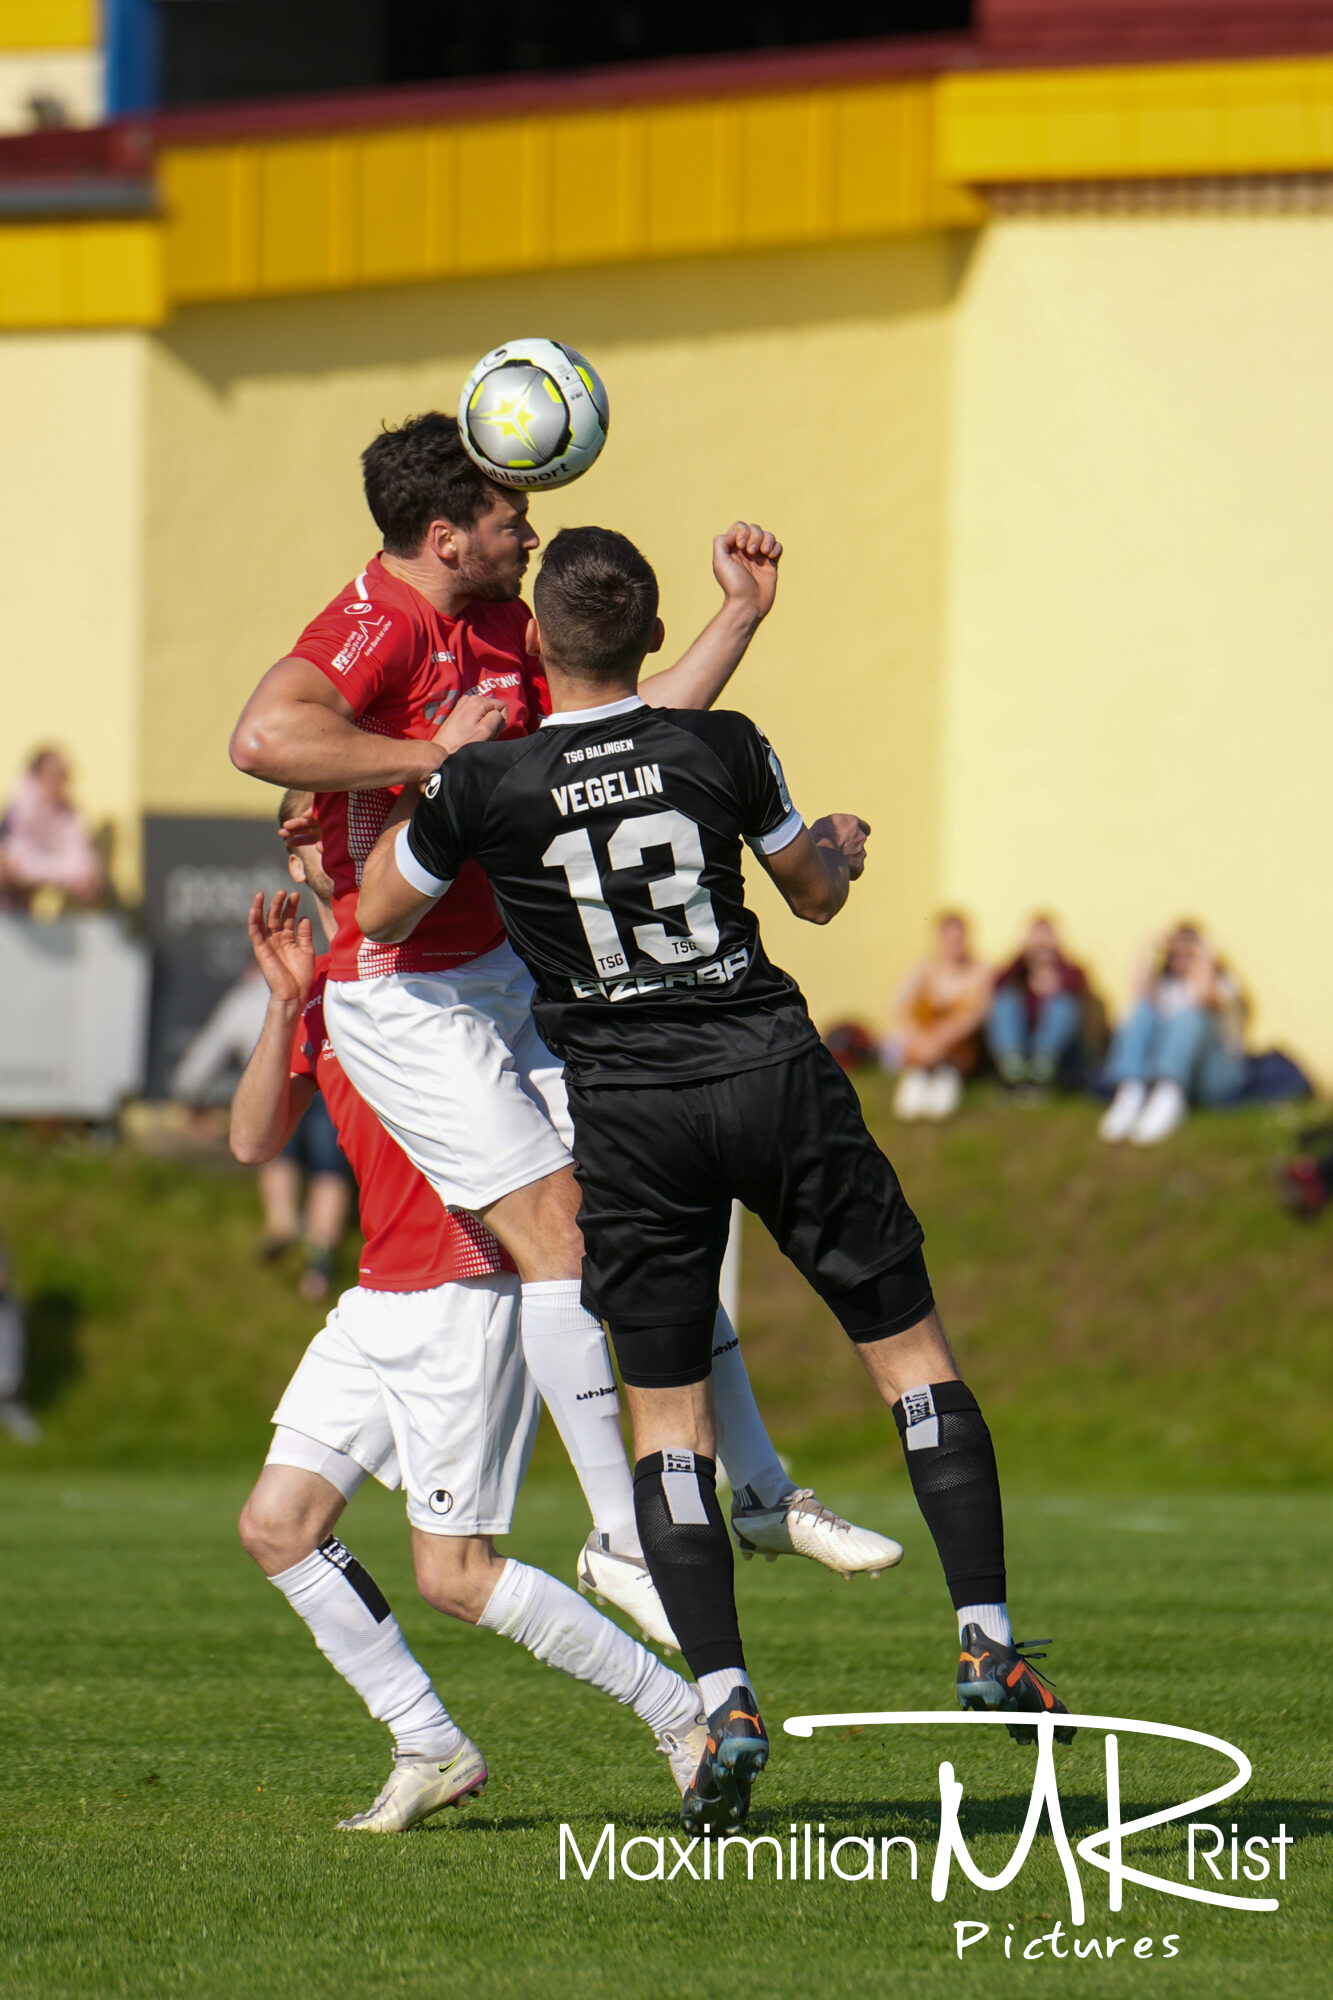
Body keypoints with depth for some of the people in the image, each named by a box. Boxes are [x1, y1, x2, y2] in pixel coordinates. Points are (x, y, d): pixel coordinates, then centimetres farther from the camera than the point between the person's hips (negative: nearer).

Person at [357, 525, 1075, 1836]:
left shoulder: (486, 785, -8)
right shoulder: (720, 749, -4)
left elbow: (380, 916, 9)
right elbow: (815, 892, 14)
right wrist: (841, 847, 36)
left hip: (628, 1114, 0)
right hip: (772, 1074, 0)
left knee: (664, 1416, 6)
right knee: (909, 1344, 11)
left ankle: (723, 1702, -6)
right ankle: (987, 1644, 6)